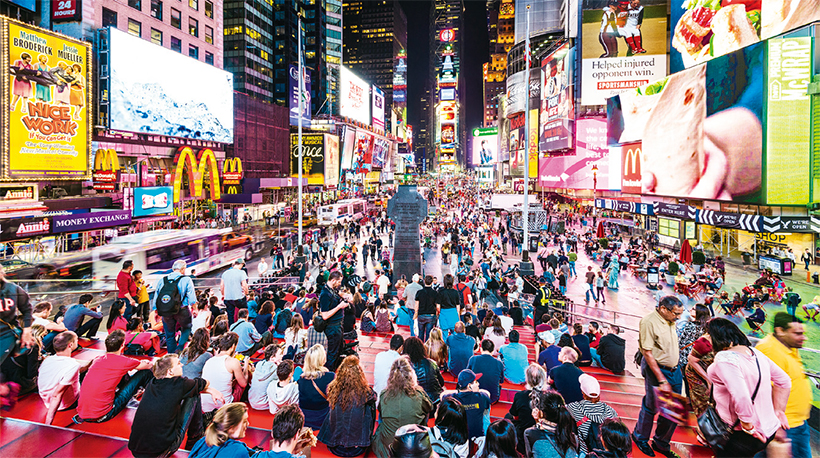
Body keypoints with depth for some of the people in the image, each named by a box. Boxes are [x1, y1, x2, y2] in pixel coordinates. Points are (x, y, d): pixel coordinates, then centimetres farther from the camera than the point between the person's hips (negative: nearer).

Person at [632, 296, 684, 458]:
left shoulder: (670, 320, 3)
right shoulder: (648, 322, -22)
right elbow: (648, 353, -21)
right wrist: (662, 380, -21)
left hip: (675, 370, 7)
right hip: (657, 370, -7)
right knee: (651, 407, 8)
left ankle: (661, 443, 33)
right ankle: (640, 437, 33)